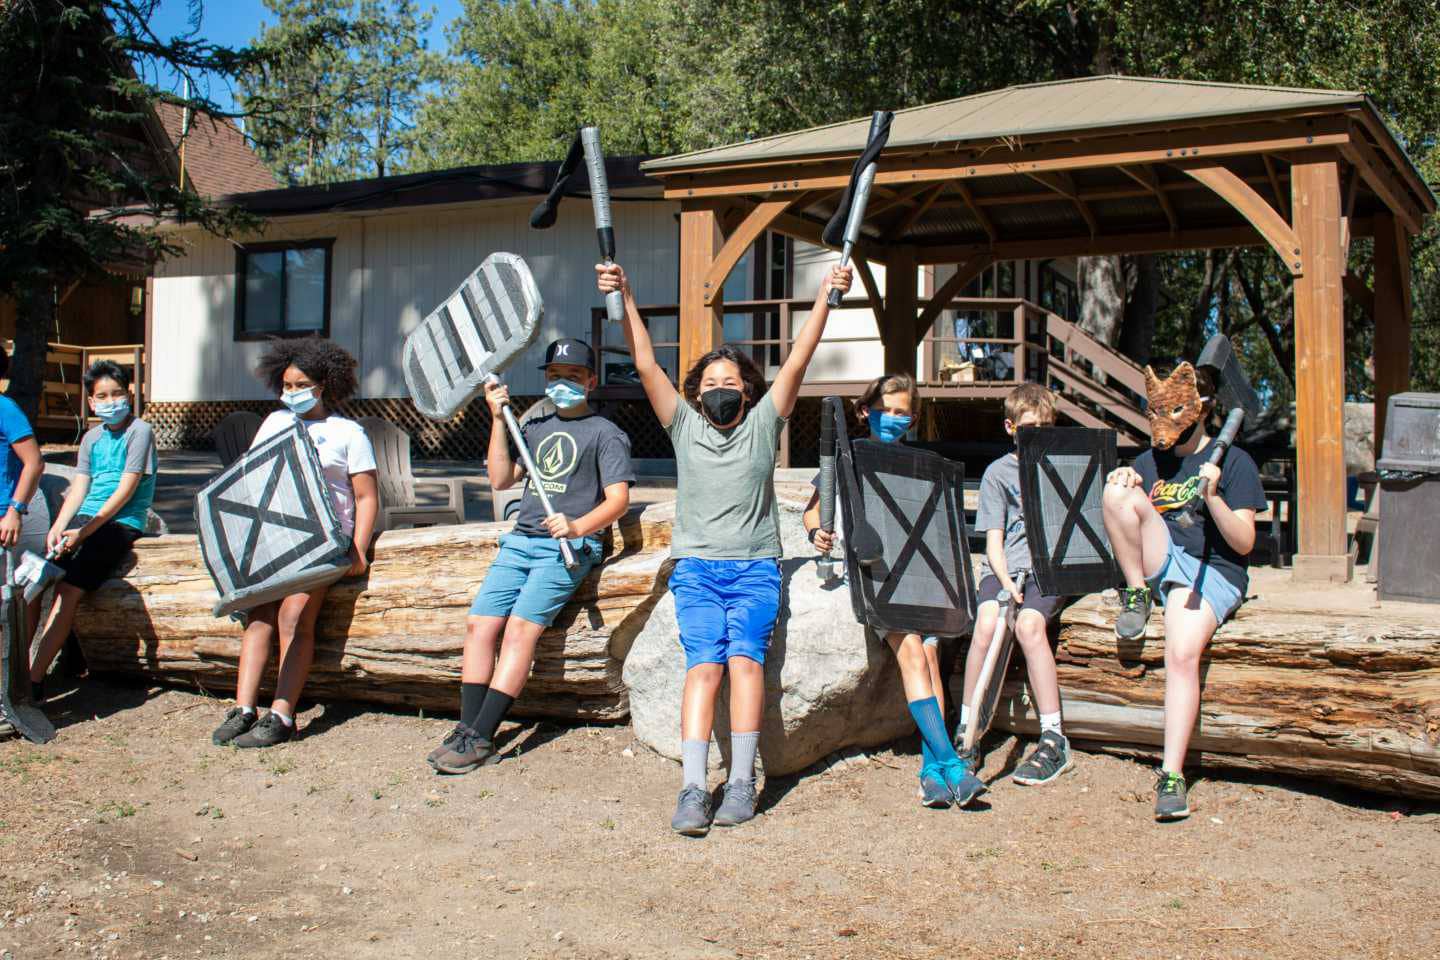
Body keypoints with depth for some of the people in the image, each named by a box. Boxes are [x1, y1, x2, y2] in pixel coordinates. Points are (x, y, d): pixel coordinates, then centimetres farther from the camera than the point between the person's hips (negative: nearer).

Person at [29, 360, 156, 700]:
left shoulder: (139, 432, -3)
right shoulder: (92, 437, 18)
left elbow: (126, 490, -10)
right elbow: (79, 488, 12)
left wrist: (84, 531, -15)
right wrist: (57, 527, -6)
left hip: (121, 522, -6)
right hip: (85, 519, 6)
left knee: (68, 590, -22)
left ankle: (34, 681, -22)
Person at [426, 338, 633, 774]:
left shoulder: (605, 433, 6)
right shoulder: (535, 428, 24)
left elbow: (618, 499, -4)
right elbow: (501, 479, 14)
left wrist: (578, 526, -22)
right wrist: (498, 419, 6)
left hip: (569, 547, -6)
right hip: (520, 541, 6)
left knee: (521, 626, -21)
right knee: (480, 623, -12)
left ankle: (480, 738, -24)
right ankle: (467, 729, -12)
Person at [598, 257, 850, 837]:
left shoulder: (763, 423, 11)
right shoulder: (684, 425, 13)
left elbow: (798, 360, 2)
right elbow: (646, 365, 4)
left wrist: (825, 298, -7)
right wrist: (624, 299, -5)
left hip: (755, 568, 0)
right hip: (695, 566, 0)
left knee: (744, 657, -21)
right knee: (704, 664, -18)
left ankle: (742, 782, -20)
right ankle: (693, 788, -25)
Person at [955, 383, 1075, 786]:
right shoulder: (998, 472, 10)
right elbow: (993, 540, 3)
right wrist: (1006, 582, -13)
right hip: (1006, 567, 1)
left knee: (1028, 623, -30)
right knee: (987, 623, -28)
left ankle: (1054, 741, -25)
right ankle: (967, 731, -17)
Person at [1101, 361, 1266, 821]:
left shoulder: (1233, 462, 5)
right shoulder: (1147, 462, 20)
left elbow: (1243, 543, -2)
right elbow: (1123, 525, 14)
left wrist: (1213, 496, -19)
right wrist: (1120, 488, -6)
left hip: (1211, 571, -4)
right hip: (1158, 560, 4)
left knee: (1183, 654, -32)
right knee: (1119, 492, -23)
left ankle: (1172, 774, -28)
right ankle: (1136, 597, -10)